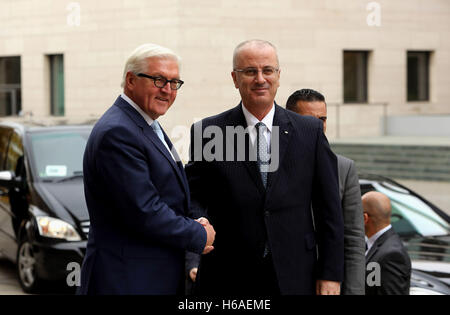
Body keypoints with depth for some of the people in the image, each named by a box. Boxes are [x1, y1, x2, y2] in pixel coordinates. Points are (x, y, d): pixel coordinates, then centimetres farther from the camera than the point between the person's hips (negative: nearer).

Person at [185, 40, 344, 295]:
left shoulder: (311, 131, 4)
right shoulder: (207, 132, 2)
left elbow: (329, 209, 3)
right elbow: (195, 195, 4)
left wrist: (330, 274, -1)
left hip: (294, 279, 1)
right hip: (228, 280, 0)